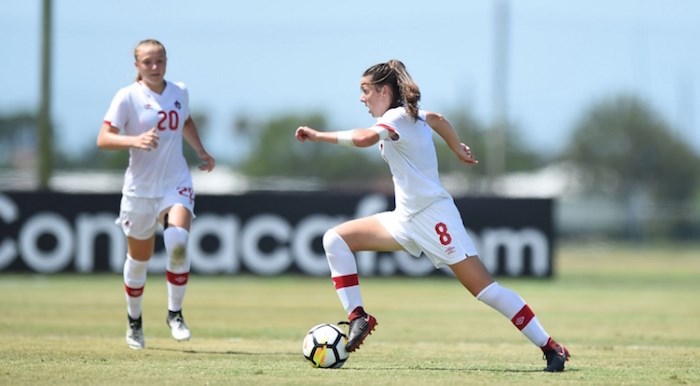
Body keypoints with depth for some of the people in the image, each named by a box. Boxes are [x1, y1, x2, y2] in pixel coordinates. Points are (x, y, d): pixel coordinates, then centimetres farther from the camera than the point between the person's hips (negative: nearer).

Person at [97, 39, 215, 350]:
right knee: (139, 259, 10)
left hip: (176, 184, 2)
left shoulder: (179, 92, 5)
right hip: (140, 189, -2)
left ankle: (175, 314, -7)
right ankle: (134, 321, 33)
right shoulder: (128, 97, -9)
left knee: (178, 244, -23)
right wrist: (135, 140, -32)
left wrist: (201, 152, 18)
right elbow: (103, 139, -16)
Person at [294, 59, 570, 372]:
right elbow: (436, 119, 32)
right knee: (335, 239, 0)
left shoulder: (398, 116, -15)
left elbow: (364, 138, -34)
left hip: (433, 215, -10)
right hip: (407, 219, 10)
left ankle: (551, 349, -6)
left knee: (485, 289, -11)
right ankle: (358, 318, -6)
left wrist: (319, 136, -26)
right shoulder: (412, 115, 12)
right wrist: (457, 149, 45)